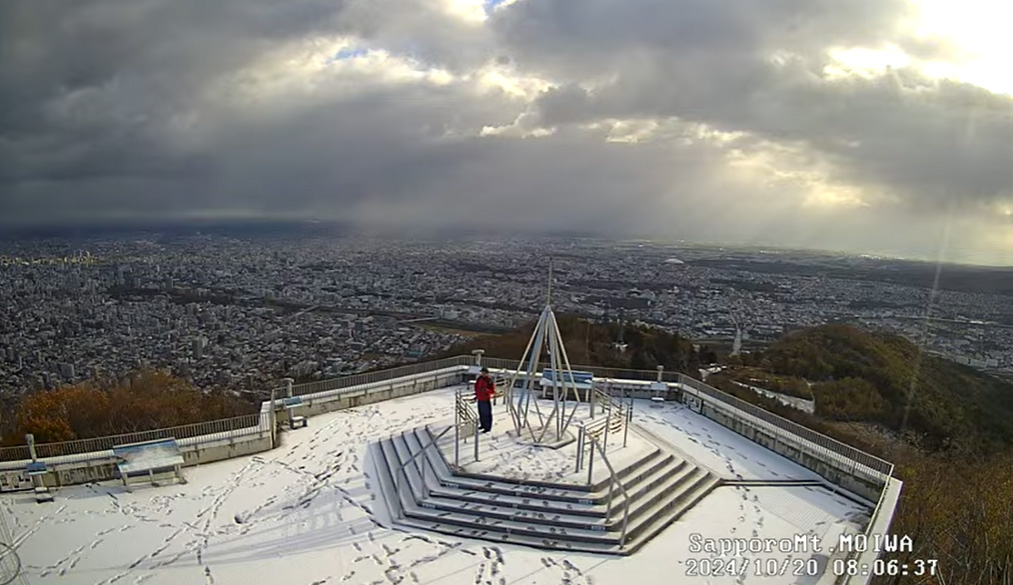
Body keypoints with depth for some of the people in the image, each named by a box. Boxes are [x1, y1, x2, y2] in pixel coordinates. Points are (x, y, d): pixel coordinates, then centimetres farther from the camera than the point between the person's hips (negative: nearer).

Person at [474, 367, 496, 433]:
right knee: (481, 413, 18)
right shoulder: (480, 378, 2)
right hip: (480, 399, 7)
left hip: (486, 400, -7)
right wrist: (476, 395, 14)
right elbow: (476, 386, 18)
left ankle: (488, 428, 10)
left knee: (487, 414, -1)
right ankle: (483, 425, 35)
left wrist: (486, 390, -32)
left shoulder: (490, 381, -17)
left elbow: (493, 391, -17)